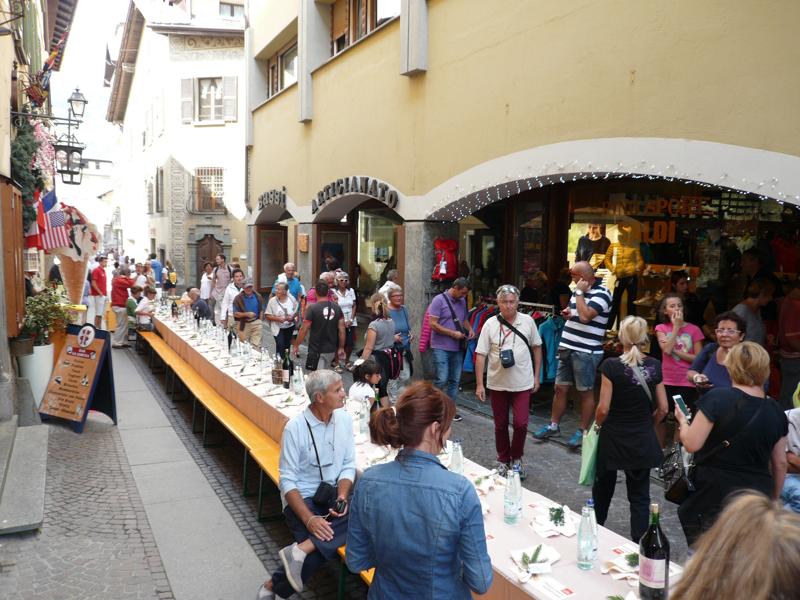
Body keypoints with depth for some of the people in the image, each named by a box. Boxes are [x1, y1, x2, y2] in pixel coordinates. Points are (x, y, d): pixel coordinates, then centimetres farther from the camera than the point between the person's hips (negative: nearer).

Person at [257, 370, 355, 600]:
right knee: (321, 539, -30)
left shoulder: (344, 419, 0)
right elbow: (287, 481, -15)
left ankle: (301, 549, -23)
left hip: (333, 493, 5)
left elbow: (348, 466, 4)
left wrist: (342, 497, -16)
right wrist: (308, 518, -27)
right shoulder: (295, 428, -14)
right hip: (302, 497, -5)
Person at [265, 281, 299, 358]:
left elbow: (297, 312, 6)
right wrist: (277, 318, -22)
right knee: (280, 345, -16)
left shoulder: (292, 299, -4)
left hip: (290, 327, 3)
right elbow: (267, 316, -8)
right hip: (278, 328, -3)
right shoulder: (272, 301, -10)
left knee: (287, 346, 12)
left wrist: (292, 317, -15)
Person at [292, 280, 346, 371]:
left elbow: (303, 329, -11)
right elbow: (342, 330, 2)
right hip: (331, 350, 5)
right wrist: (341, 348, 11)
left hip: (317, 351, -5)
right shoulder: (336, 308, 1)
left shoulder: (312, 308, -13)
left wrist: (296, 345, 1)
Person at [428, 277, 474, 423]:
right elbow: (433, 324, -15)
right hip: (441, 347, -7)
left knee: (454, 380, 11)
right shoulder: (439, 300, -10)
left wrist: (469, 329, 2)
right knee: (442, 379, -9)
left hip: (457, 348, 7)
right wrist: (453, 333, -16)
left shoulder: (462, 301, 10)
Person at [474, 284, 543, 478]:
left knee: (521, 424, -2)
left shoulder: (528, 321, -4)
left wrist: (537, 376, 6)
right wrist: (479, 384, -8)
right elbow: (480, 355, -6)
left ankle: (516, 459, 22)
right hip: (497, 384, 0)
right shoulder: (490, 324, -7)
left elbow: (536, 348, 7)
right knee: (500, 425, 11)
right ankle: (503, 460, 30)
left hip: (522, 383, 0)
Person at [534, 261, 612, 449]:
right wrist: (568, 313, 5)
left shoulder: (601, 294, -13)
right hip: (567, 348, 8)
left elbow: (585, 316, -26)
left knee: (586, 392, 4)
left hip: (586, 352, -8)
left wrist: (579, 292, -16)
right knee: (560, 388, 13)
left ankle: (582, 431, 15)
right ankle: (554, 426, 25)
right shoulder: (579, 290, 12)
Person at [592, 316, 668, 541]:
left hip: (613, 438, -2)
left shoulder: (611, 366, -16)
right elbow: (663, 409, 1)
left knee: (603, 487, 20)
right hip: (643, 441, 2)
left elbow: (603, 408, -15)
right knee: (640, 496, 10)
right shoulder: (654, 366, -4)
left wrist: (598, 425, 4)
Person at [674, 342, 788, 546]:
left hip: (715, 497, -4)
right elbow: (780, 464, 11)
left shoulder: (717, 398, -14)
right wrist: (773, 499, 24)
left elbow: (692, 444, -15)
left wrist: (682, 420, 4)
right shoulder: (775, 411, 3)